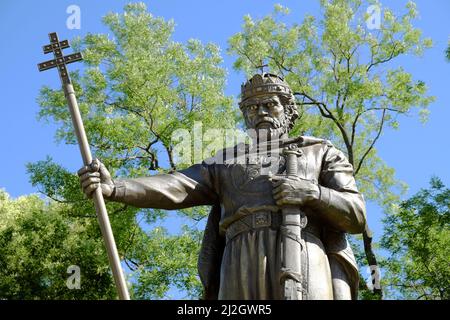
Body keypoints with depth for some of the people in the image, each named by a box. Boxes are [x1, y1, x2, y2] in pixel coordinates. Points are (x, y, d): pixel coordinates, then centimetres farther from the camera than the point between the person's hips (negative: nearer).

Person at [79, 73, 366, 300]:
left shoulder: (320, 152, 23)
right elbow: (173, 188, 11)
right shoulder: (226, 163, 28)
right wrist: (113, 188, -7)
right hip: (242, 274, 2)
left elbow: (356, 215, 11)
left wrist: (310, 192, -8)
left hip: (305, 268, -2)